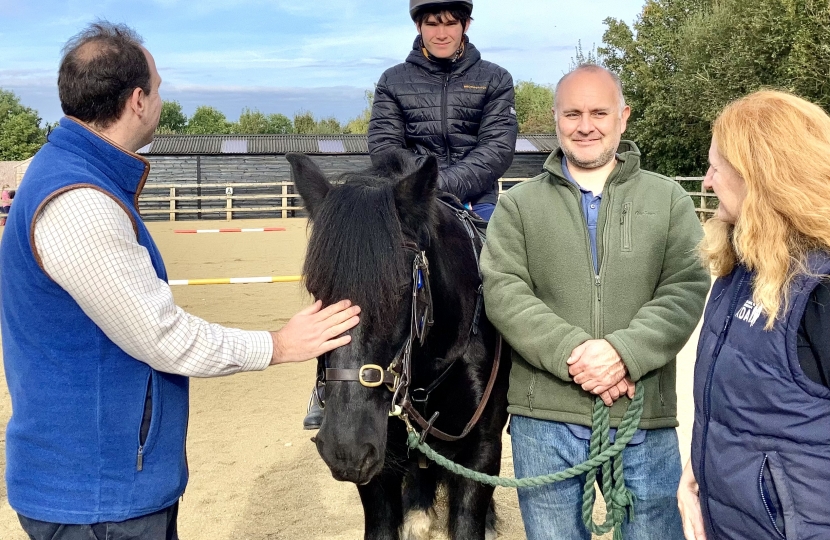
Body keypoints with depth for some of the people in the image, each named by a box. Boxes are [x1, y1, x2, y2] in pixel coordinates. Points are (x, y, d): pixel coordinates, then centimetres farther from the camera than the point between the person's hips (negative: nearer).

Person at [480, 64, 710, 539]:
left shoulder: (668, 200, 7)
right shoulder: (519, 205, 6)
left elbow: (687, 289, -4)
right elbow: (504, 292, -5)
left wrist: (625, 351, -20)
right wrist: (571, 351, -19)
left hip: (645, 414, 0)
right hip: (545, 416, 1)